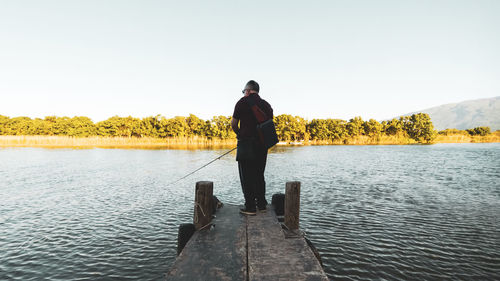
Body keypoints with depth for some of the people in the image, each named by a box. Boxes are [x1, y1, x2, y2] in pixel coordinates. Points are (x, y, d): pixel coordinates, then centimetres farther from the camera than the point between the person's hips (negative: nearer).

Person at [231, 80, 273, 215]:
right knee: (259, 175, 15)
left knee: (247, 176, 1)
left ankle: (250, 207, 3)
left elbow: (233, 123, -3)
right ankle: (262, 205, 20)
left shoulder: (243, 102, -3)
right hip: (262, 144, 6)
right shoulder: (267, 105, 12)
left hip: (247, 143, -6)